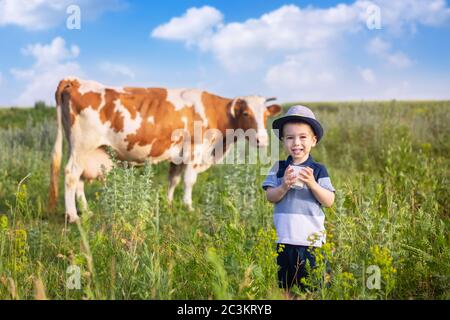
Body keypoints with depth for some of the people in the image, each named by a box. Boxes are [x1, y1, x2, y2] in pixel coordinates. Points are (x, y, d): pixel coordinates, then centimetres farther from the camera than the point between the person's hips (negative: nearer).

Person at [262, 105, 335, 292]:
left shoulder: (318, 170, 0)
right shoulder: (279, 168, 5)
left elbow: (329, 201, -5)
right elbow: (270, 197, 0)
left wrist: (312, 184, -19)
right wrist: (284, 187, -18)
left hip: (311, 240, -2)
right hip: (283, 239, 2)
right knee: (284, 287, 13)